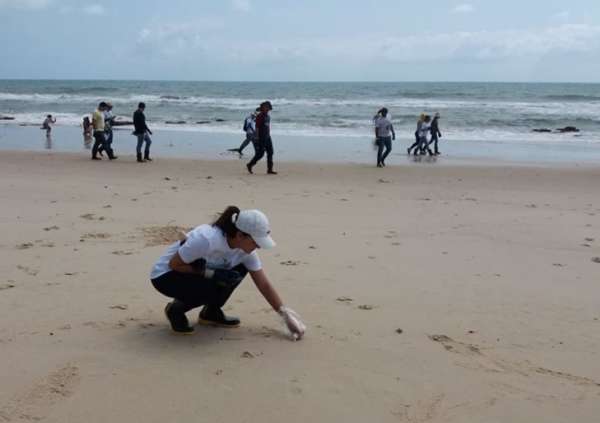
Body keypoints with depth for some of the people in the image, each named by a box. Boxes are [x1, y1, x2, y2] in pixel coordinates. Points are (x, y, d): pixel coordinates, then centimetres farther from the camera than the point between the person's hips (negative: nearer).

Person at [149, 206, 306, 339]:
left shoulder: (246, 250, -14)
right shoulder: (207, 239, -36)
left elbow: (264, 285, -8)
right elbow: (174, 264, -26)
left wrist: (285, 314, -13)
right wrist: (211, 273, -31)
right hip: (166, 275, -6)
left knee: (239, 269, -12)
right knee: (211, 289, -33)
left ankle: (211, 312, 5)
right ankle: (176, 309, -4)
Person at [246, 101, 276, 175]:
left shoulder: (268, 116, 14)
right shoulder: (260, 116, -11)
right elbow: (257, 128, -14)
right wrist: (257, 138, -19)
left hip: (268, 137, 8)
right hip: (261, 138, -8)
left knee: (270, 152, 1)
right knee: (260, 153, -6)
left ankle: (270, 169, 2)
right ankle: (249, 165, 10)